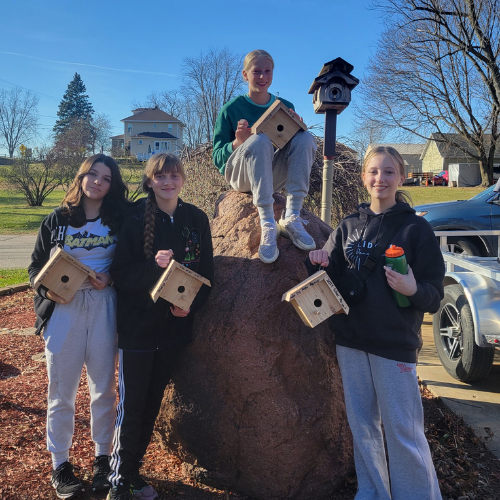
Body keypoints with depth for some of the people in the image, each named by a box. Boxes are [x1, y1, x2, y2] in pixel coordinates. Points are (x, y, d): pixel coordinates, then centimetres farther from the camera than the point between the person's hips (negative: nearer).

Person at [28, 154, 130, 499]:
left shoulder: (118, 221, 5)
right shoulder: (56, 221, 5)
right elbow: (36, 265, 8)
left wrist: (110, 279, -12)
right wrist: (48, 290, -10)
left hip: (104, 308, 1)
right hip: (63, 309, 0)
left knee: (104, 389, 9)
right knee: (62, 391, 6)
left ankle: (103, 458, 26)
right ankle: (60, 464, 22)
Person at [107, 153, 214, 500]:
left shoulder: (196, 219, 2)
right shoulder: (135, 219, -7)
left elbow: (206, 272, 5)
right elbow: (120, 274, -9)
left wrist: (191, 305, -11)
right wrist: (154, 265, -26)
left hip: (175, 326, 3)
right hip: (138, 325, -3)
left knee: (152, 404, 15)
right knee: (132, 406, 3)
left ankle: (133, 470, 33)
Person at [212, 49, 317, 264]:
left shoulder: (285, 106, 9)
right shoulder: (231, 109, 0)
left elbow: (297, 147, 8)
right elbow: (217, 158, -2)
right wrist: (237, 143, -24)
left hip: (273, 177, 3)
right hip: (240, 176, -3)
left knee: (306, 139, -22)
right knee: (260, 140, -34)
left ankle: (291, 217, -32)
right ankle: (268, 225, -42)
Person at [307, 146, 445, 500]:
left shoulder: (416, 228, -4)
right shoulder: (349, 226, 8)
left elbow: (434, 295, -5)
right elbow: (333, 279, 12)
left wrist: (412, 289, -26)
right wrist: (319, 262, -9)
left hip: (395, 344, -4)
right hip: (351, 341, 5)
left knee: (403, 430, 0)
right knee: (362, 425, 15)